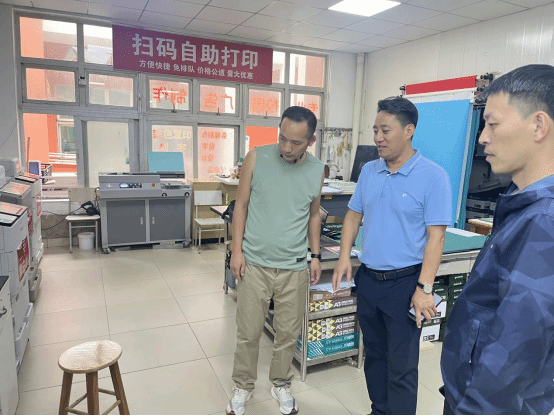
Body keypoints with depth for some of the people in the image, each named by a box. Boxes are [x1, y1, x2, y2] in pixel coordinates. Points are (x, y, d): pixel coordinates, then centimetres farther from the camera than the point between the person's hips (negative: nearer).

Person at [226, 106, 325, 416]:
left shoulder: (317, 171, -1)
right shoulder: (257, 159, -7)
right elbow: (242, 205, 0)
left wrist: (316, 256, 8)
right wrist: (237, 250, -4)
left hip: (294, 268, 2)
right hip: (255, 263, -1)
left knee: (289, 334, 14)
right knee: (248, 333, 10)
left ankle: (281, 385, 39)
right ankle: (244, 387, 35)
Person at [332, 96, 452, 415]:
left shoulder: (433, 177, -12)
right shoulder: (369, 171, 5)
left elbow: (436, 236, -15)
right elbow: (354, 215, 12)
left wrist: (424, 289, -19)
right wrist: (345, 256, 0)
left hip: (404, 282, -6)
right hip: (368, 278, 6)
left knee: (401, 367, 5)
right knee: (374, 355, 21)